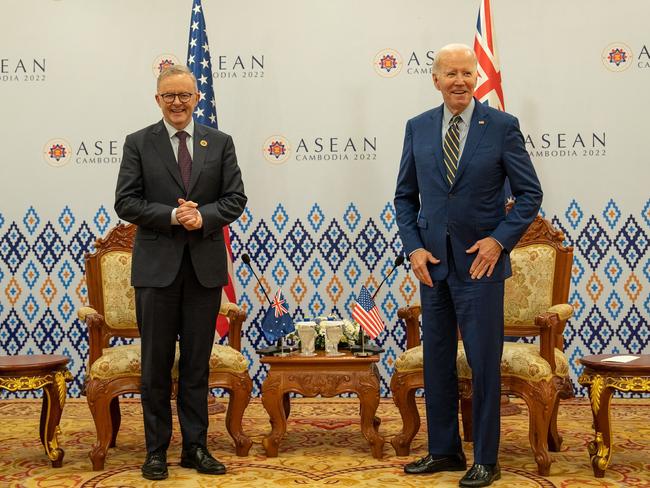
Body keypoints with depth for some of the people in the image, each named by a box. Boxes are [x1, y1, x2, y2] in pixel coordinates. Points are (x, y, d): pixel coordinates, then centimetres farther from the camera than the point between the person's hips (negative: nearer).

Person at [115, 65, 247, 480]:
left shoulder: (220, 143, 8)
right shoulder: (138, 143, 3)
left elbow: (235, 198, 4)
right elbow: (126, 202, -3)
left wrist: (203, 216, -14)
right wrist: (172, 216, -16)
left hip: (205, 266, 2)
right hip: (157, 266, -1)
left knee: (198, 363, 8)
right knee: (156, 364, 5)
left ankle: (196, 447, 17)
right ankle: (157, 450, 15)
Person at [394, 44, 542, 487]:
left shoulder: (502, 126, -4)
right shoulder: (418, 128, 6)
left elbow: (530, 193, -2)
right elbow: (405, 195, 11)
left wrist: (500, 240, -12)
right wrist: (414, 247, -1)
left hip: (479, 262, -4)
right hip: (432, 262, 4)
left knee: (484, 363, 1)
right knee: (437, 360, 11)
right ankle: (444, 451, 24)